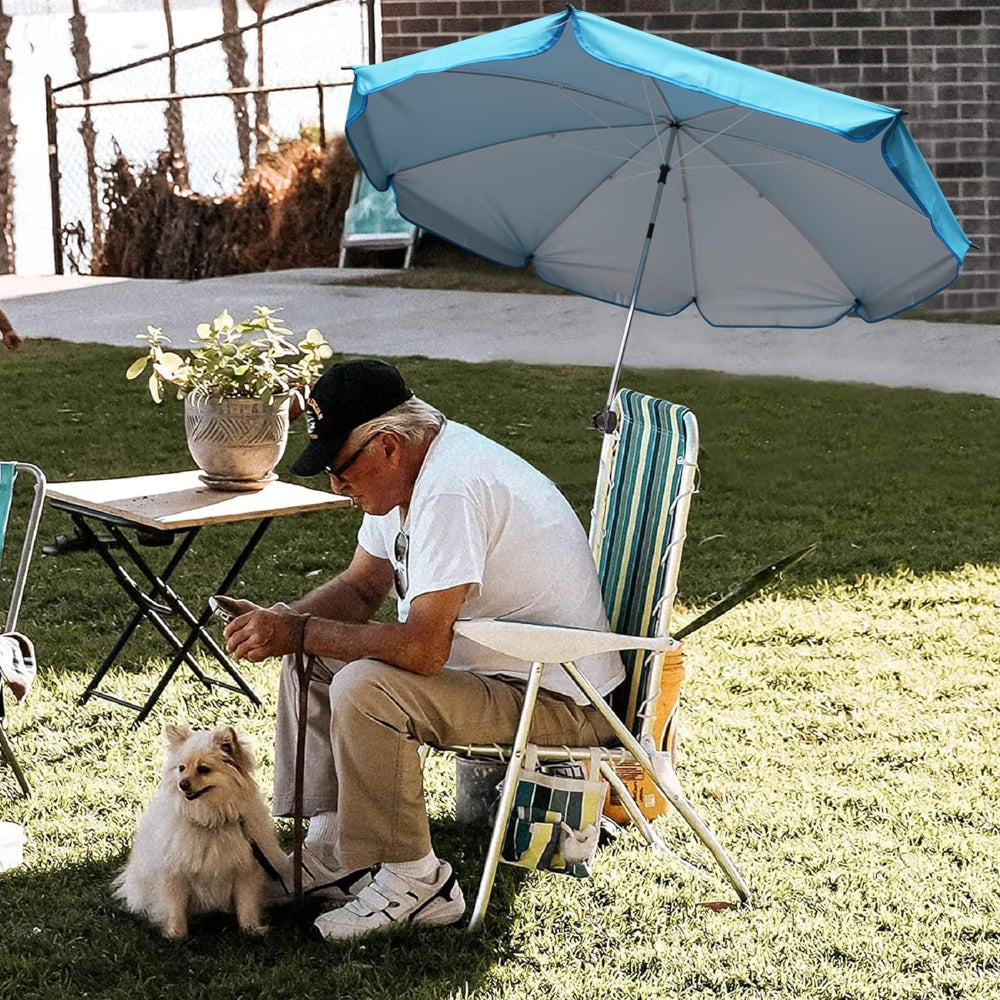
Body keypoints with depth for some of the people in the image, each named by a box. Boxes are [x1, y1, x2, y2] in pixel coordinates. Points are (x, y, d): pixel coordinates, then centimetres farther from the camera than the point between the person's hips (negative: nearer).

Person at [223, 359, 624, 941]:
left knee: (364, 689, -28)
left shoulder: (453, 489, -28)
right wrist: (282, 622, -6)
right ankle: (334, 846, 10)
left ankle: (412, 882, -12)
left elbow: (423, 649, -33)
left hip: (559, 698, -11)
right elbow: (362, 586, 14)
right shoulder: (409, 469, 3)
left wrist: (300, 632, -23)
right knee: (312, 657, 8)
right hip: (492, 660, 11)